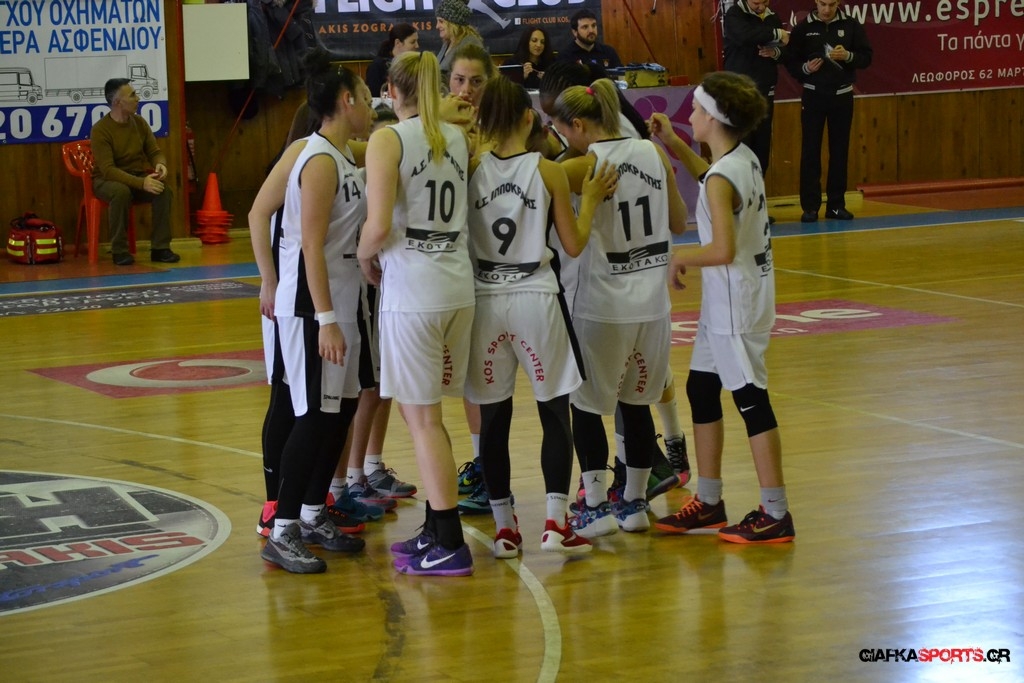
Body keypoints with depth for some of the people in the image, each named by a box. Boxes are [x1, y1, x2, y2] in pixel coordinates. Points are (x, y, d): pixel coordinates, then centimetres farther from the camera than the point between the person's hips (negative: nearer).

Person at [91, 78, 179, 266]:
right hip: (107, 180, -5)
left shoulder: (140, 123, -1)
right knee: (121, 192, -39)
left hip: (137, 177, 5)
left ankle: (160, 248, -18)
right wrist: (141, 183, -37)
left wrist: (160, 164, -22)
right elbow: (108, 170, -27)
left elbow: (155, 152, 5)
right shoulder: (100, 130, -20)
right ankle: (120, 250, -26)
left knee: (163, 190, -25)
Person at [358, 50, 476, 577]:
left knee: (422, 419, -1)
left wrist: (365, 258, 2)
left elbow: (379, 224, -17)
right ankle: (435, 529, 21)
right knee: (423, 412, 17)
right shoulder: (457, 138, 9)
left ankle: (449, 546, 0)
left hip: (411, 291, -6)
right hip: (458, 286, 7)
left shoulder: (389, 139, -9)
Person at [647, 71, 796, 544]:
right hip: (722, 304, 10)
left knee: (751, 400, -4)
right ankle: (708, 502, 26)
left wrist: (681, 257, -15)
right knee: (700, 388, 17)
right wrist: (674, 145, 22)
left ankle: (775, 515, 2)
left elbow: (723, 250, -31)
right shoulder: (743, 159, 6)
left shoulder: (721, 179, -22)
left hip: (735, 305, -10)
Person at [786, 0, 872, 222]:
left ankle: (836, 204, 12)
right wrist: (805, 69, -19)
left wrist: (848, 56, -17)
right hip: (813, 95, -1)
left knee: (840, 150, 5)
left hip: (842, 95, 1)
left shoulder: (851, 25, 0)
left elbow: (866, 57, 2)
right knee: (810, 150, -1)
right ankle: (810, 206, 2)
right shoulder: (803, 28, -2)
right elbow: (790, 62, 1)